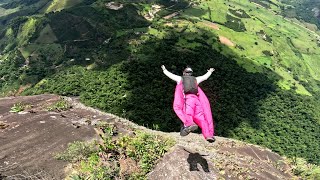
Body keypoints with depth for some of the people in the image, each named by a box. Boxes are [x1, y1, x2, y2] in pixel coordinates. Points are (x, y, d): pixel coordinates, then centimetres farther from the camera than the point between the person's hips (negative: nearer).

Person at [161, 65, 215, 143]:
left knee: (188, 113, -19)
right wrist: (210, 71, 62)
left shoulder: (180, 78, 21)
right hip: (196, 100, 3)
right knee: (201, 117, -1)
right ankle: (209, 134, -12)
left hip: (187, 99, -2)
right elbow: (205, 77, 42)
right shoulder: (195, 79, 26)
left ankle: (189, 123, -48)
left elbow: (169, 74, 31)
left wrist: (164, 69, 51)